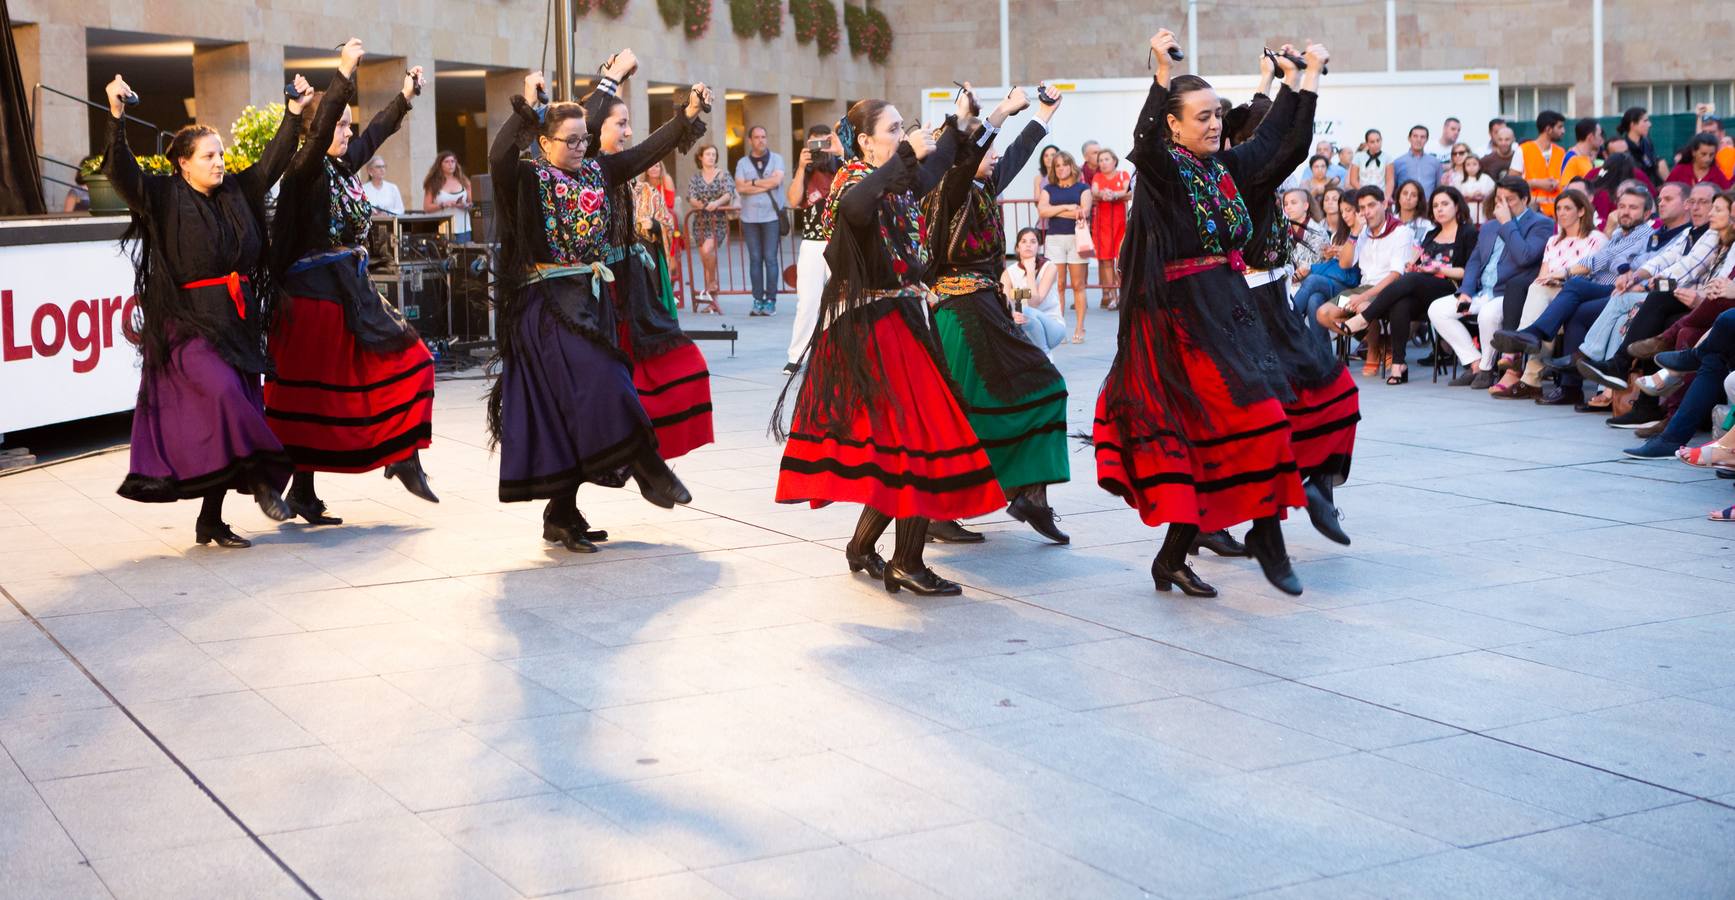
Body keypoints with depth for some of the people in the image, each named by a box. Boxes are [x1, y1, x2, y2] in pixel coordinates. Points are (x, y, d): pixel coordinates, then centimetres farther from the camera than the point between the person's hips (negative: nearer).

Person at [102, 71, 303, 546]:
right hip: (187, 322, -5)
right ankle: (263, 474, -10)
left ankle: (211, 521, 10)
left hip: (236, 322, 5)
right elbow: (121, 171, -16)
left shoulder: (236, 192, 11)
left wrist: (294, 112, 20)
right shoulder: (163, 198, -3)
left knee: (220, 422, 4)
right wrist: (116, 115, -27)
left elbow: (272, 162, 22)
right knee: (223, 392, -27)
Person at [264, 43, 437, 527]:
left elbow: (374, 134, 27)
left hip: (353, 292, 8)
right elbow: (319, 129, -28)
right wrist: (345, 73, -32)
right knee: (312, 393, -3)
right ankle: (301, 490, 6)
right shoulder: (304, 172, -10)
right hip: (314, 296, -8)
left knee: (408, 360, 2)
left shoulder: (342, 168, 11)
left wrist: (405, 96, 37)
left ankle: (405, 459, 9)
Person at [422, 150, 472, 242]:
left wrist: (465, 206, -9)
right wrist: (442, 205, -13)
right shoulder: (433, 184, 4)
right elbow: (426, 208, 1)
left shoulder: (464, 182, 10)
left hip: (462, 230, 2)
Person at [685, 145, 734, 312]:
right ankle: (712, 299, 8)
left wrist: (717, 202, -28)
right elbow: (691, 197, -1)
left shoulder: (723, 174, 4)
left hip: (719, 221, -3)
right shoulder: (695, 178, 11)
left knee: (708, 249, -27)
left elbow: (728, 193, -9)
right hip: (701, 221, 3)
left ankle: (712, 284, -9)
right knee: (705, 257, 2)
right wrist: (698, 204, -23)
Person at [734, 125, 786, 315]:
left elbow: (776, 180, -10)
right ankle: (758, 300, 4)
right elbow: (740, 187, -4)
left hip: (772, 216, -2)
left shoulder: (776, 159, 7)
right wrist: (765, 185, -7)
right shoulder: (743, 163, 10)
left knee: (771, 258, -5)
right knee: (754, 259, 1)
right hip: (750, 217, 2)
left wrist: (753, 183, -4)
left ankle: (770, 300, -3)